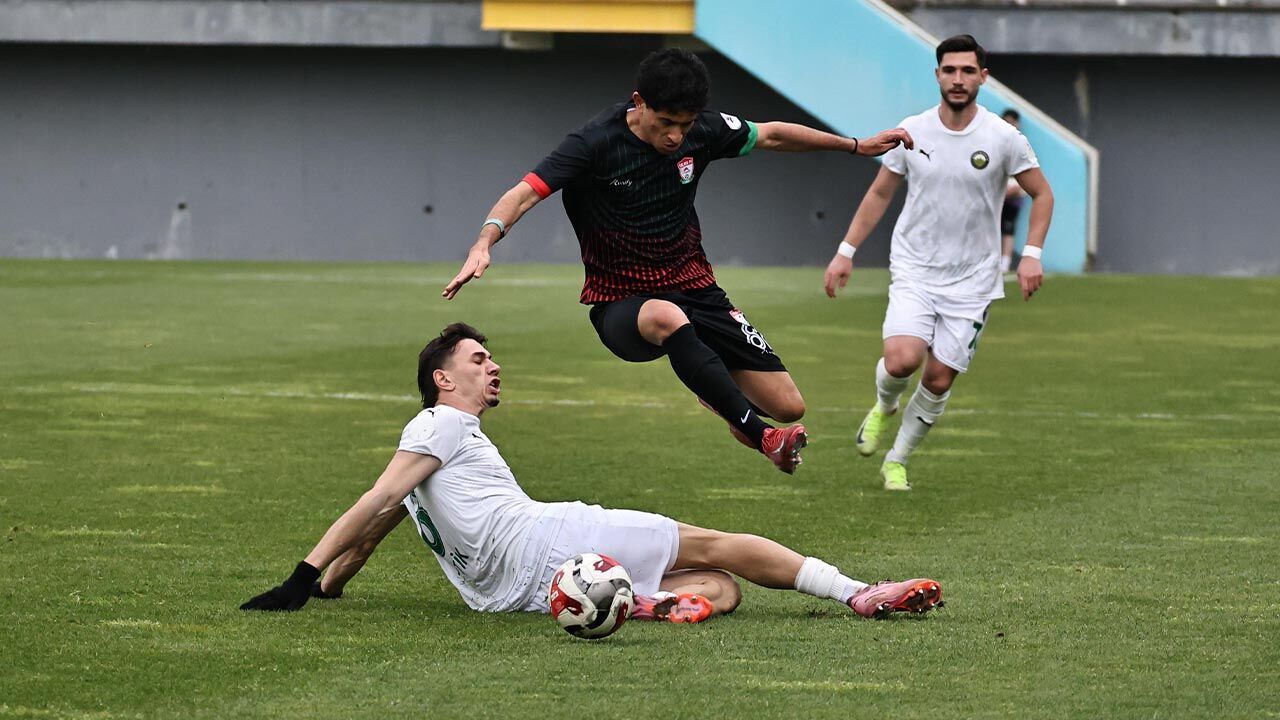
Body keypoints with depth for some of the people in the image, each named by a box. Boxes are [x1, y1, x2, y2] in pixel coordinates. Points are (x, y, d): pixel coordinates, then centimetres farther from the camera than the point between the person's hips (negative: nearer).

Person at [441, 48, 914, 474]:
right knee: (666, 318, -44)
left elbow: (770, 136, 14)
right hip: (621, 305, -5)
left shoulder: (702, 131, -3)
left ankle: (716, 393, 31)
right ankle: (761, 437, -39)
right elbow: (525, 193, -24)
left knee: (788, 407, -5)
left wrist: (856, 146, 21)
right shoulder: (595, 144, -17)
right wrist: (484, 245, -43)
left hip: (694, 289, 5)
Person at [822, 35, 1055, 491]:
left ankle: (897, 462, 21)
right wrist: (845, 252, 7)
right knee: (902, 359, -22)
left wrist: (1031, 254, -9)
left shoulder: (1003, 138, -7)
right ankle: (884, 406, 14)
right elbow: (879, 193, 10)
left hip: (971, 281, 0)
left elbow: (1042, 195, 4)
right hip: (914, 271, 0)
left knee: (939, 378, 0)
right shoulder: (912, 133, -2)